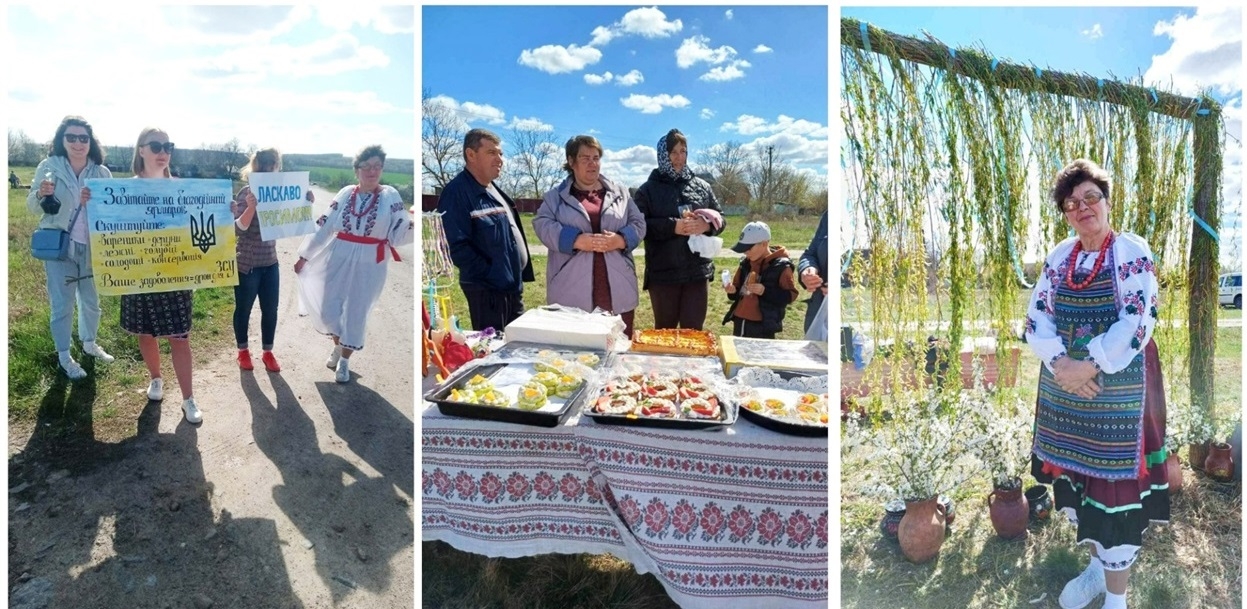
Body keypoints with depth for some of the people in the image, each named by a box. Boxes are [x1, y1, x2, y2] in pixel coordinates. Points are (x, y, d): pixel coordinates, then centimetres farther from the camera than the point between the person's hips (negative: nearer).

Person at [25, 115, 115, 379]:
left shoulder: (102, 172, -1)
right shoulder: (49, 166, -5)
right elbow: (32, 207, 0)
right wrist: (41, 194, -22)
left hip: (91, 247, 2)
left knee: (91, 300, 17)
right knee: (62, 304, 3)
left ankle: (89, 343, 38)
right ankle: (64, 357, 17)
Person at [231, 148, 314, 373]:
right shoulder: (245, 193, -14)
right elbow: (239, 228, -18)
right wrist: (251, 207, -34)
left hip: (270, 262, 5)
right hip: (247, 263, -4)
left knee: (270, 309, 10)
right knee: (244, 308, 11)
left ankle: (268, 352, 25)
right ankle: (243, 351, 28)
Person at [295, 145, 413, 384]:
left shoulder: (390, 196, -5)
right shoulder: (345, 194, 1)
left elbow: (399, 233, -11)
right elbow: (323, 227, 5)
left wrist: (414, 224, -33)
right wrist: (305, 255, 8)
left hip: (369, 265, -2)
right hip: (338, 259, 2)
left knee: (355, 313, 6)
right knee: (328, 309, 7)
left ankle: (345, 361, 26)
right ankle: (338, 346, 37)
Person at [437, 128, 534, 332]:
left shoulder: (494, 191, 14)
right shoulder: (457, 192, -15)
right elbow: (456, 246, -23)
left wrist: (520, 275, 14)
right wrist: (491, 274, -20)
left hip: (513, 287, 9)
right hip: (487, 290, -9)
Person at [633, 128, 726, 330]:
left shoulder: (701, 186, 12)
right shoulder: (648, 189, 2)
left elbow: (720, 219, 12)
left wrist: (706, 225, -11)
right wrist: (673, 227, -20)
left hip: (697, 272, 2)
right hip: (663, 274, -2)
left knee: (693, 331, 3)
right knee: (665, 331, 9)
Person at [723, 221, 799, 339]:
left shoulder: (781, 266, -11)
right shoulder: (746, 263, 9)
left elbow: (791, 294, -11)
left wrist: (765, 291, -22)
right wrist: (733, 290, -4)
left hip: (763, 326, -7)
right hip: (739, 321, 7)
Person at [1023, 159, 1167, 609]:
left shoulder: (1133, 253, -7)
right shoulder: (1058, 257, 7)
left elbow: (1135, 323, -16)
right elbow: (1037, 318, 1)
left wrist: (1089, 368, -19)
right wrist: (1059, 363, -14)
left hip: (1118, 390, -5)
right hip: (1062, 386, 5)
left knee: (1114, 486, 1)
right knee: (1072, 476, 14)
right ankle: (1097, 565, 38)